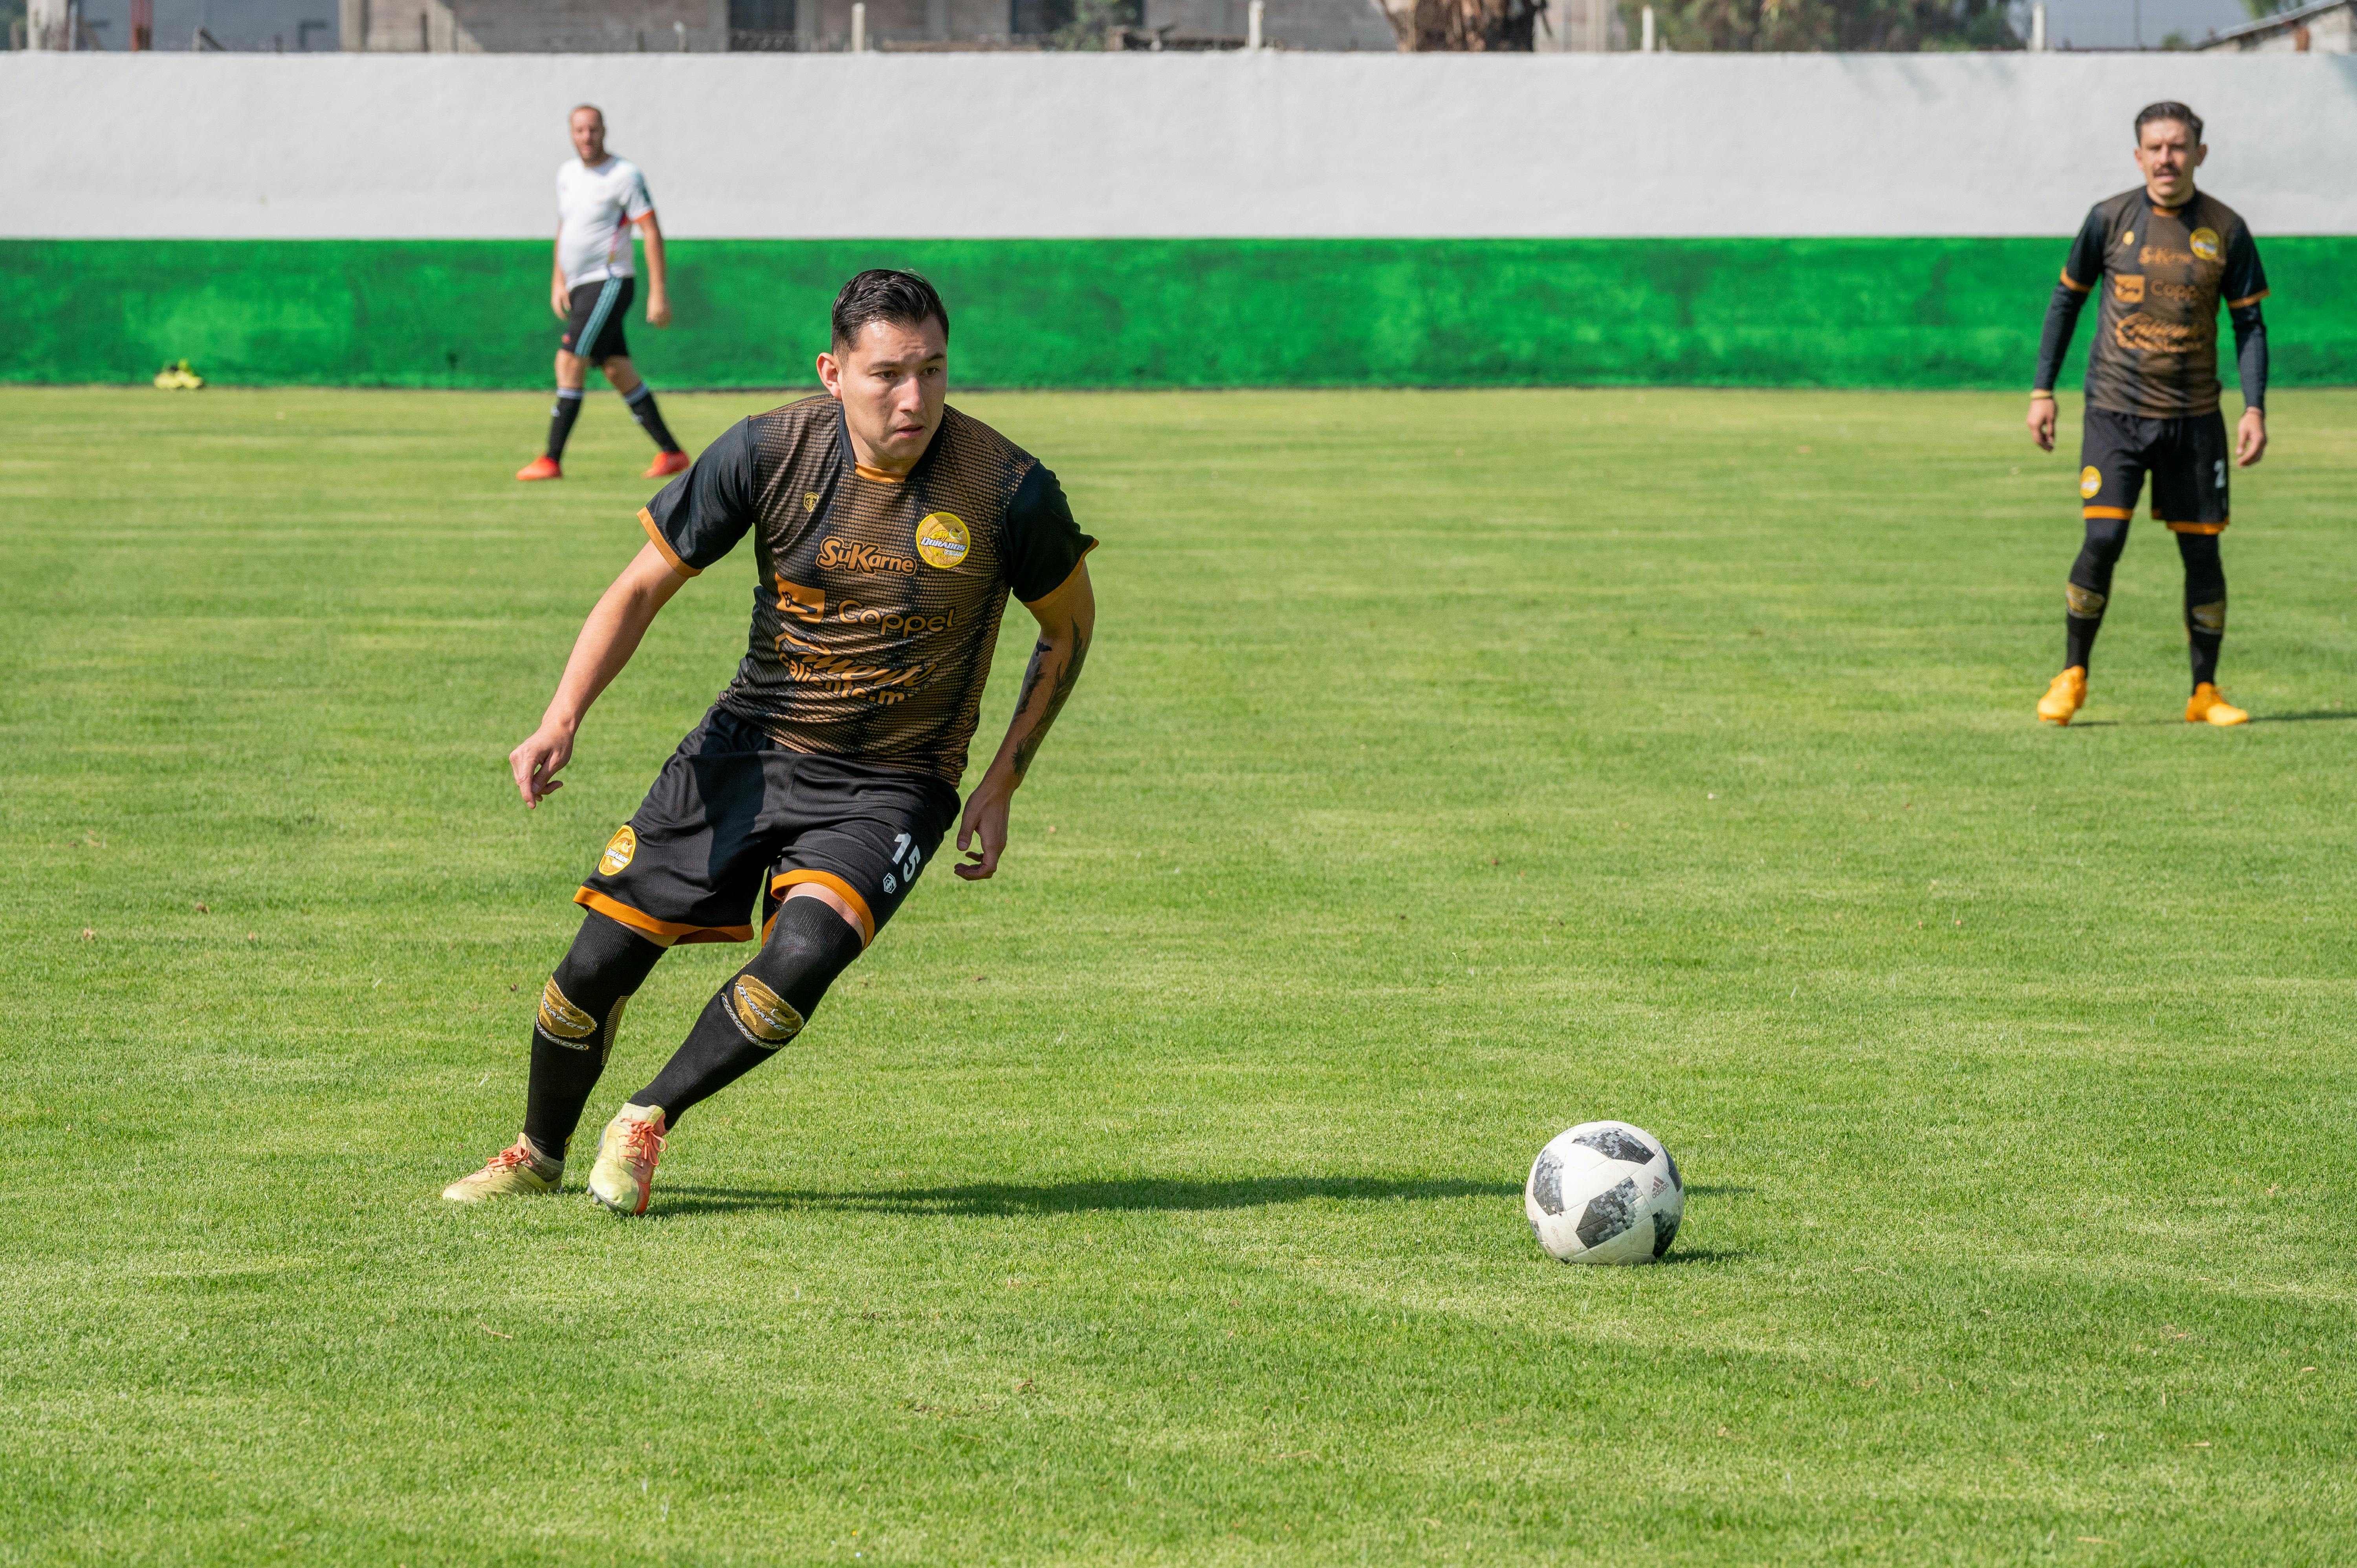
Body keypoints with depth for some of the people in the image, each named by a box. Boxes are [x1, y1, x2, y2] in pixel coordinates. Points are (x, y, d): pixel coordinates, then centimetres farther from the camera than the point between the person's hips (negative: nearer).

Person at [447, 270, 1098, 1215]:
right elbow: (646, 583, -4)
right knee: (601, 961, -2)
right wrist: (563, 719, -17)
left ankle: (650, 1120, -4)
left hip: (892, 785, -2)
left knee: (803, 953, -30)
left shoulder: (1008, 490, -17)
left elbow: (1071, 623, 2)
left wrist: (1002, 785, -2)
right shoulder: (769, 453, -13)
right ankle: (538, 1156, 28)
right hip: (750, 748, 2)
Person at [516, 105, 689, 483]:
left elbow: (652, 232, -12)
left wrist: (658, 292, -17)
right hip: (580, 288, 8)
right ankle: (671, 453, 13)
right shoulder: (567, 172, 13)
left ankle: (552, 461, -14)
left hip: (609, 283, -8)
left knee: (569, 363, -15)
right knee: (619, 372, 7)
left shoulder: (625, 175, -10)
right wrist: (558, 281, 18)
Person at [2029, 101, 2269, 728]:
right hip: (2116, 411, -1)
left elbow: (2249, 323, 5)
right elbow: (2066, 299, 9)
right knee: (2103, 540, -13)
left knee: (2202, 551, 2)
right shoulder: (2110, 220, -1)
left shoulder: (2226, 229, 1)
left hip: (2195, 417, 1)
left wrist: (2255, 407, -6)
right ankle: (2073, 676, 3)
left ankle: (2205, 693, 14)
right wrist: (2043, 390, 5)